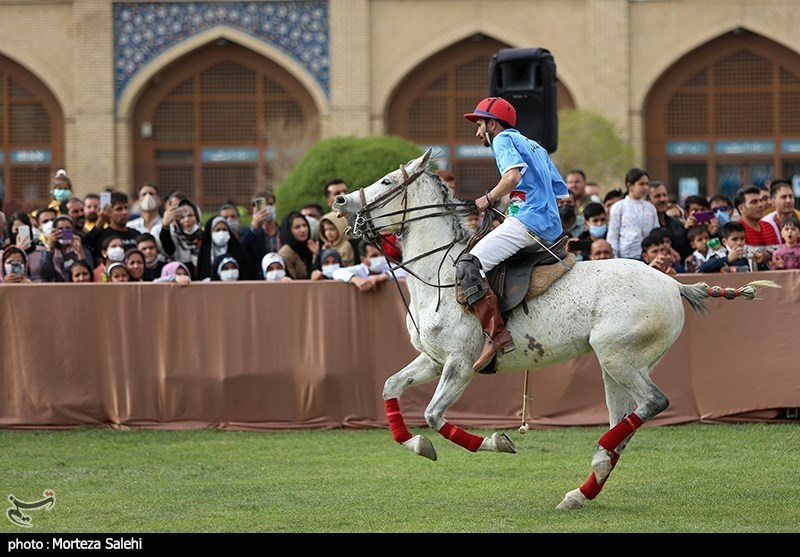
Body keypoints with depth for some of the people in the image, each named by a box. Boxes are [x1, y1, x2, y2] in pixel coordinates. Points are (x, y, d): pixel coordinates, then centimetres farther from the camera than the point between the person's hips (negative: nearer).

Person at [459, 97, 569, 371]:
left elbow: (513, 174, -18)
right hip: (552, 229, 10)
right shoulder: (535, 147, 30)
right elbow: (562, 193, 29)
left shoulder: (504, 139, 3)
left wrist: (488, 199, -7)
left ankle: (496, 333, -34)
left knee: (468, 266, -21)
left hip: (527, 220, -10)